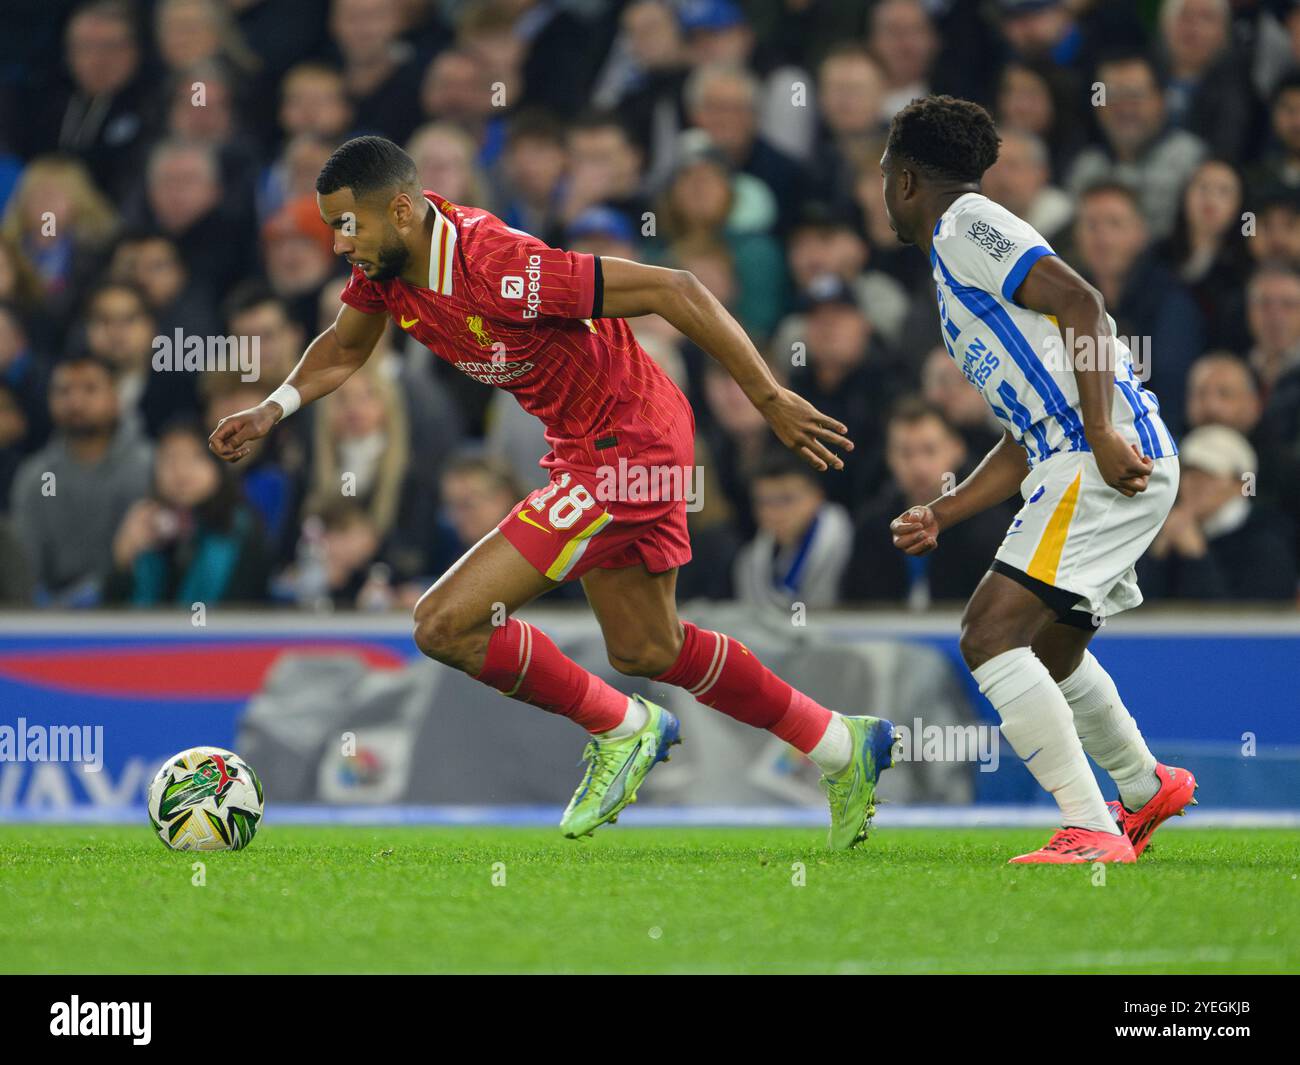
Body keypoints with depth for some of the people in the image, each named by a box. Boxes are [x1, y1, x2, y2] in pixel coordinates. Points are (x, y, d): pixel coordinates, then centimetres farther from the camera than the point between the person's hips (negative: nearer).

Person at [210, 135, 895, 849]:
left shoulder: (499, 270, -31)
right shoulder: (386, 262, -6)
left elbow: (672, 290, -28)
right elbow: (346, 347, 16)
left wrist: (771, 401, -24)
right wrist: (274, 408, -2)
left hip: (624, 450, -10)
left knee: (446, 624, -13)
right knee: (644, 652, 23)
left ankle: (620, 730, 6)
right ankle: (844, 747, 36)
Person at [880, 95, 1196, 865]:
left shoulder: (967, 224, -2)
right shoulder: (959, 261, 28)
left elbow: (1079, 301, -17)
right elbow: (1026, 441, 29)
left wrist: (1102, 433, -24)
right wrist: (940, 515, 25)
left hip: (1112, 461, -10)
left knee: (991, 634, -18)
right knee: (1047, 649, 28)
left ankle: (1093, 831, -21)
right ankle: (1146, 789, 47)